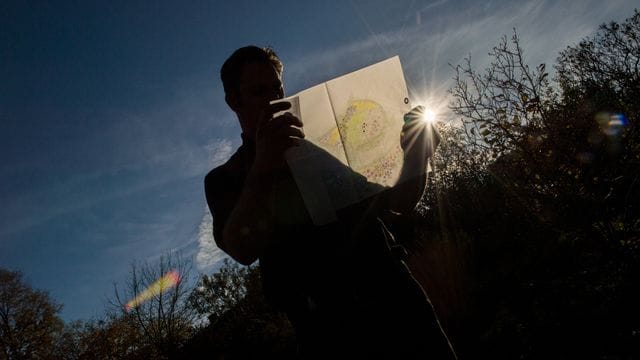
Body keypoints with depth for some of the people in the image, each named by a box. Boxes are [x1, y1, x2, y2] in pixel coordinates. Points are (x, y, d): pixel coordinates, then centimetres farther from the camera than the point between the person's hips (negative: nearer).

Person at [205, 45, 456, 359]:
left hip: (391, 287, 3)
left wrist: (416, 155, -4)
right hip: (328, 325, -3)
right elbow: (243, 250, -14)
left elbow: (396, 206, 15)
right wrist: (262, 170, -29)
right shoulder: (224, 179, 7)